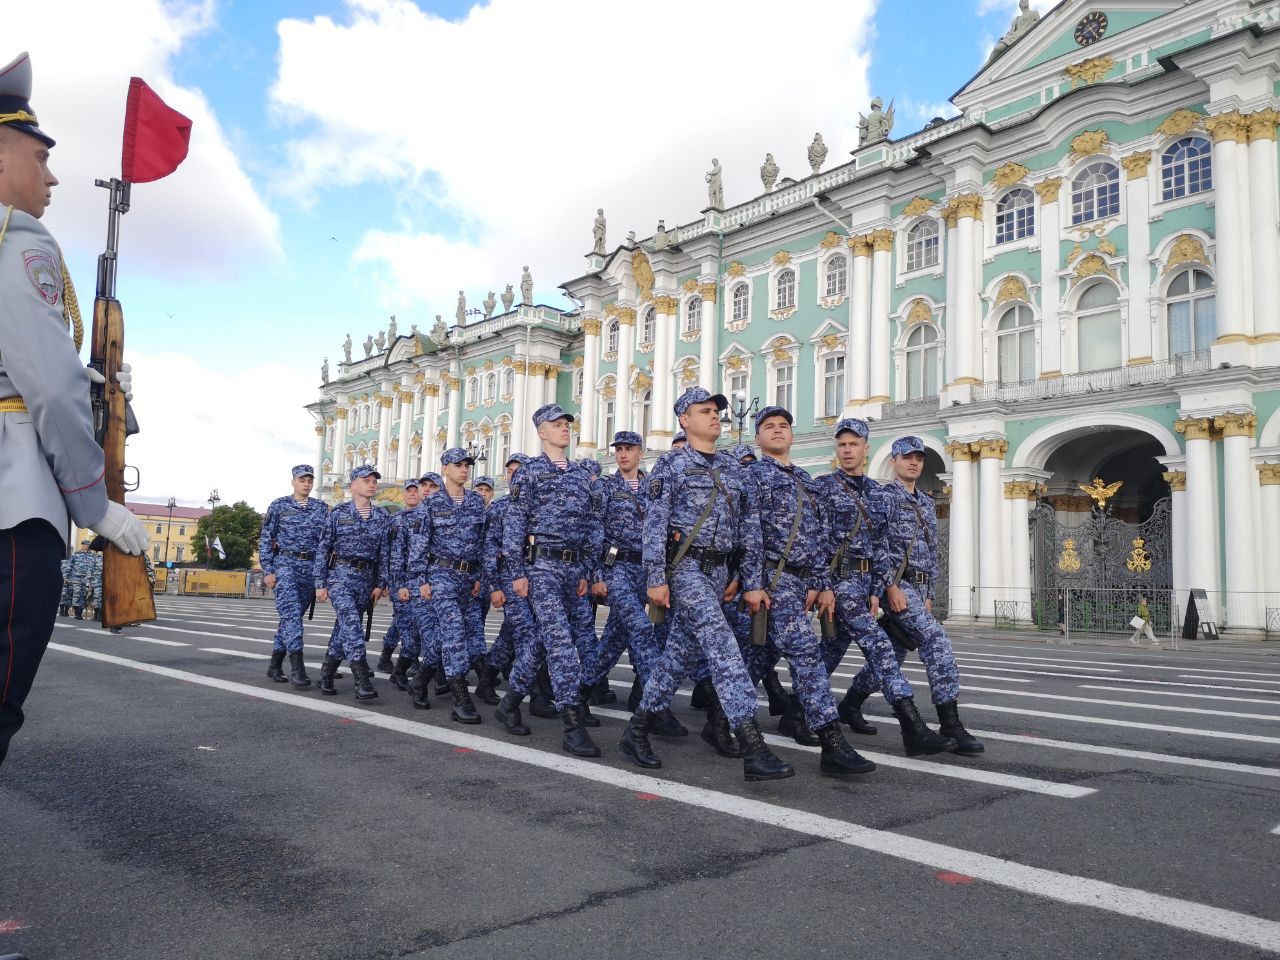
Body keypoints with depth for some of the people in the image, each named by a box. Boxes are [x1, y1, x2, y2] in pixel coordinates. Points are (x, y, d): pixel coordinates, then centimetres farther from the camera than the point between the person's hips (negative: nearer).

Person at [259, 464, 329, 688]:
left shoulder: (321, 508, 10)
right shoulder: (279, 505, 3)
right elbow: (265, 539, 2)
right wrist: (267, 570, -6)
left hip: (311, 567, 4)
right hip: (285, 564, -4)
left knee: (293, 616, 8)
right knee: (292, 613, -16)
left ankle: (275, 666, 19)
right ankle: (297, 667, -21)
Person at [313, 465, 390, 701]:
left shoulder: (383, 516, 8)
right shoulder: (338, 512, 0)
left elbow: (384, 553, 9)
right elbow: (323, 548, 1)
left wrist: (380, 584, 4)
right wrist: (320, 583, -3)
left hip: (366, 577, 4)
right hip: (340, 574, -4)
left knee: (345, 627, 9)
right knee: (351, 621, -20)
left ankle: (326, 675, 24)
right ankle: (362, 680, -23)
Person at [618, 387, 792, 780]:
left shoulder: (732, 467, 15)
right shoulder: (671, 464, -2)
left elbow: (748, 526, 14)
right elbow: (655, 524, -8)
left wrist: (752, 580, 9)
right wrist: (655, 579, -14)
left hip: (717, 569, 7)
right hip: (684, 565, -7)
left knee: (681, 651, 10)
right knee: (724, 647, -17)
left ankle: (637, 732, 22)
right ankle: (753, 749, -20)